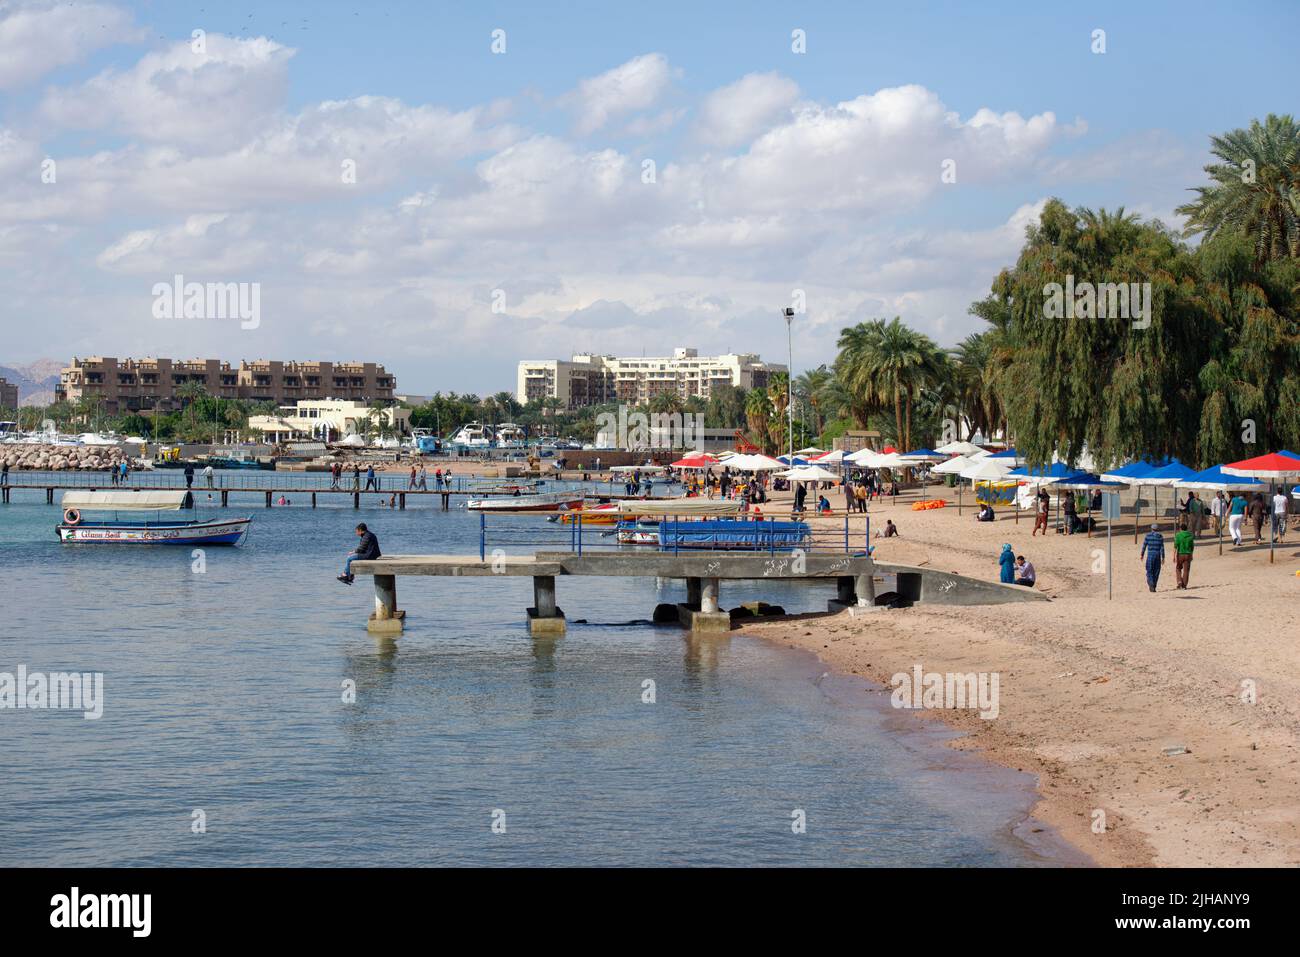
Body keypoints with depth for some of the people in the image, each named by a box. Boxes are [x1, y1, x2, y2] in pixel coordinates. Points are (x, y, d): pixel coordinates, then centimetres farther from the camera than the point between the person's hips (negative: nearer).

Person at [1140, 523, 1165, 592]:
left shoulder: (1148, 535, -2)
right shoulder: (1160, 536, -1)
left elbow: (1144, 546, 1)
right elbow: (1162, 548, -3)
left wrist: (1142, 555, 12)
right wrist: (1163, 558, -1)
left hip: (1150, 555, -1)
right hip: (1158, 555, 1)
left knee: (1149, 571, 4)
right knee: (1156, 572, 11)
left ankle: (1151, 584, -18)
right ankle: (1153, 587, 13)